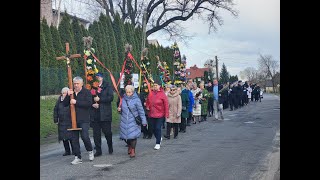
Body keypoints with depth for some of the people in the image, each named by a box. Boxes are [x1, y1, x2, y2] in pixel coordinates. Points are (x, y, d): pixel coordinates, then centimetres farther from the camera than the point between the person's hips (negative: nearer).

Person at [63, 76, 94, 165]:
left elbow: (89, 103, -15)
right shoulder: (71, 92, 13)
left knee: (85, 136, -15)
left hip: (84, 119, -5)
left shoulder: (86, 92, -1)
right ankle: (77, 157, 13)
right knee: (74, 139, 5)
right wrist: (68, 96, -10)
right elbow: (65, 104, 7)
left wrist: (76, 102, -17)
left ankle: (90, 151, 13)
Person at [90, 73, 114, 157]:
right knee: (96, 133, 5)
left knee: (107, 131, 2)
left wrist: (99, 99, -13)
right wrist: (93, 104, -9)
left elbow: (110, 98, -9)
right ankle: (98, 151, 13)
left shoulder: (107, 87, 2)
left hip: (105, 114, -3)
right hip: (94, 114, 3)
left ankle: (110, 147, 26)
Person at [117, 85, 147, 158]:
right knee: (126, 135, 8)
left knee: (133, 135, -9)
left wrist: (143, 121, -7)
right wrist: (119, 110, -4)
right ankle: (129, 147, 32)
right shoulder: (123, 99, 6)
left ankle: (133, 150, 2)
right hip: (124, 121, 4)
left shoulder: (136, 100, -7)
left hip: (133, 121, -4)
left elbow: (141, 111, -5)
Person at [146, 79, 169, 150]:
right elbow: (148, 101, 21)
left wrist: (166, 114, -11)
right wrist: (147, 106, 6)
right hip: (152, 114, 5)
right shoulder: (151, 93, 3)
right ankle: (159, 138, 38)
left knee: (158, 128, -6)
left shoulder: (162, 94, -9)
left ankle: (158, 143, 4)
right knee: (153, 128, 13)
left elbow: (166, 105, -8)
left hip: (160, 115, -5)